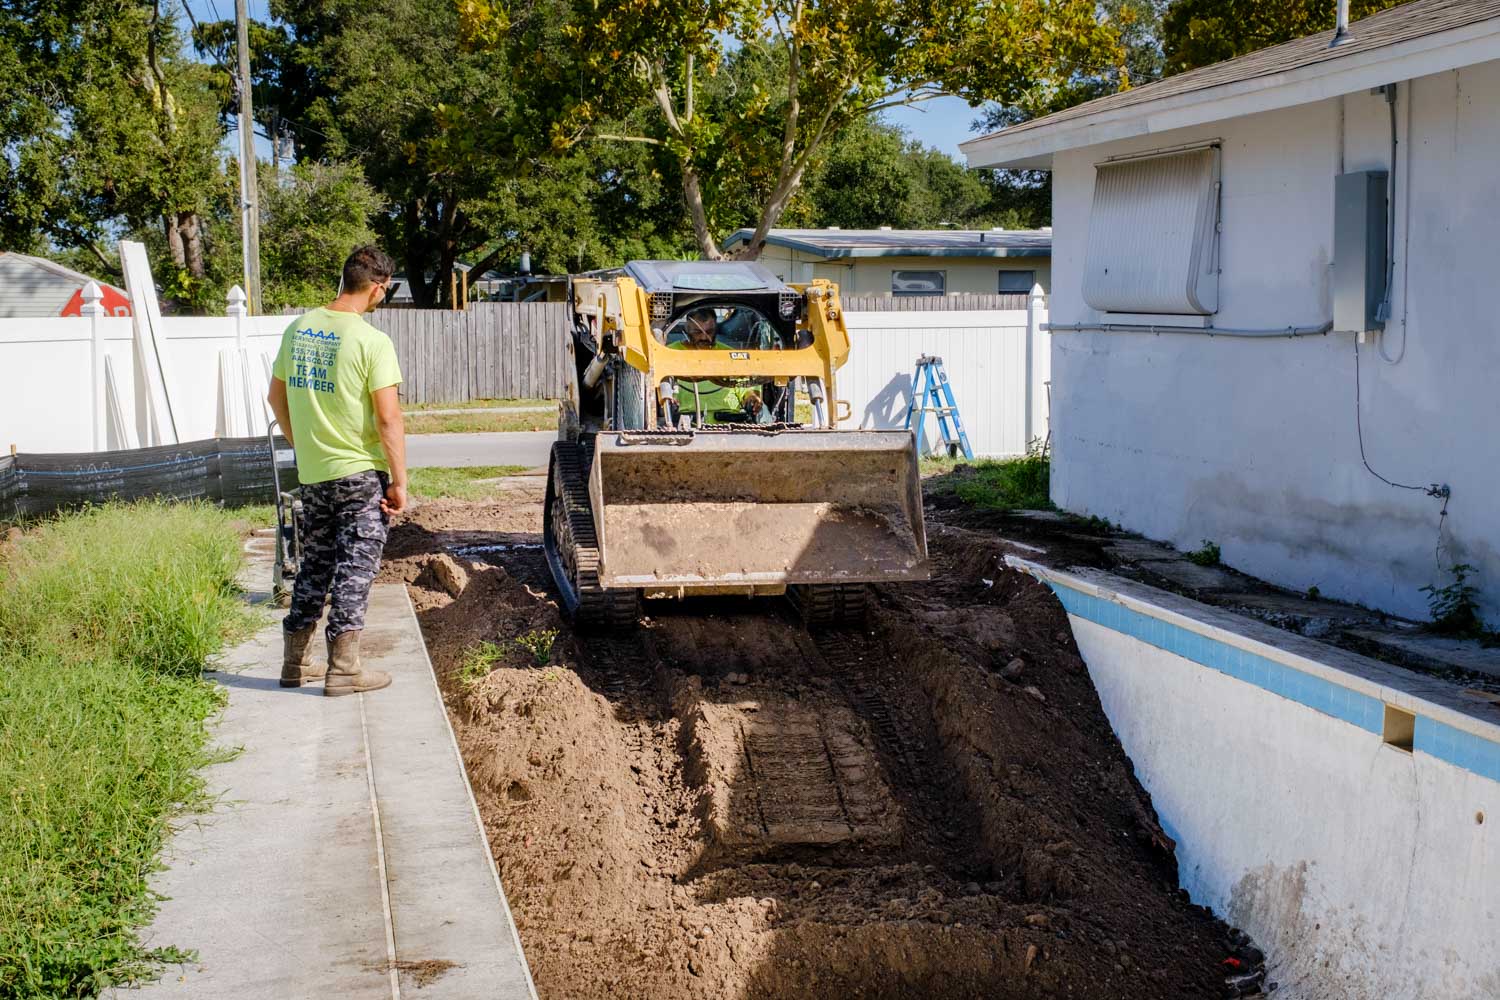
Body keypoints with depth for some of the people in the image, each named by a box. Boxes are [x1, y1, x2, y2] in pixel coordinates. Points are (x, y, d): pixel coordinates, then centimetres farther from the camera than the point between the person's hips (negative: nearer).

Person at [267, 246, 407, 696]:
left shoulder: (297, 329, 4)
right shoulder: (371, 341, -15)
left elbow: (277, 396, 13)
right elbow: (388, 418, -17)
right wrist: (400, 482, -12)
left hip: (312, 473, 6)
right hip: (361, 472, -6)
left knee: (315, 564, 16)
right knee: (355, 566, 2)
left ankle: (296, 661, 23)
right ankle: (343, 667, 3)